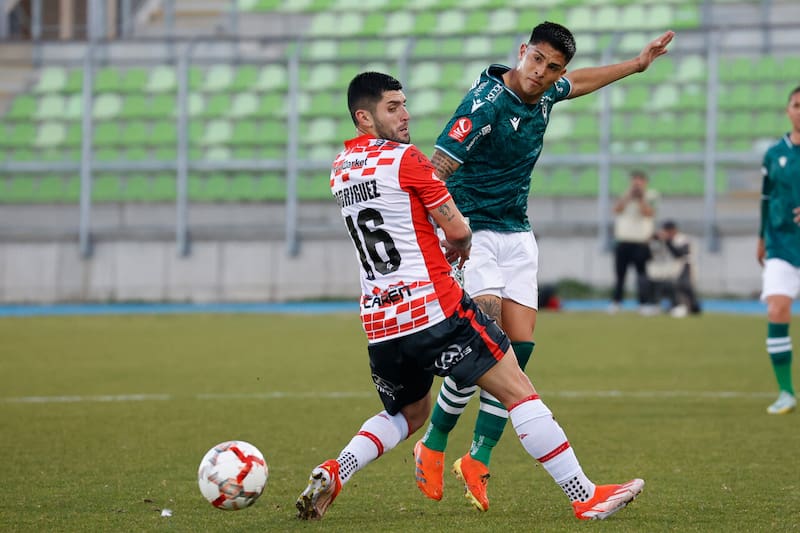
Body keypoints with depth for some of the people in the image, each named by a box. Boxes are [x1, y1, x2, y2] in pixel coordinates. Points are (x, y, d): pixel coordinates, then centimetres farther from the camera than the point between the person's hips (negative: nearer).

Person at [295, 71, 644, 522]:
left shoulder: (340, 169, 13)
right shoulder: (405, 158, -9)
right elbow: (458, 230, -4)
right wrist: (461, 245, 17)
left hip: (379, 324, 7)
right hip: (435, 310, -7)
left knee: (408, 414, 27)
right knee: (519, 390, -1)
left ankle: (334, 472, 4)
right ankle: (586, 496, -4)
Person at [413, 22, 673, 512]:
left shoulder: (544, 93, 3)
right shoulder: (487, 103, -21)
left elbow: (578, 83, 29)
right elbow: (435, 170, -27)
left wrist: (638, 64, 37)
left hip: (518, 236, 7)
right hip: (473, 232, -7)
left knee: (519, 346, -3)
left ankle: (478, 461, 4)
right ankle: (433, 447, -1)